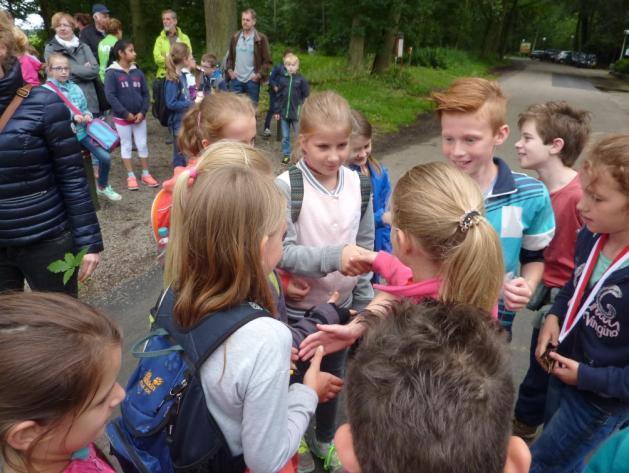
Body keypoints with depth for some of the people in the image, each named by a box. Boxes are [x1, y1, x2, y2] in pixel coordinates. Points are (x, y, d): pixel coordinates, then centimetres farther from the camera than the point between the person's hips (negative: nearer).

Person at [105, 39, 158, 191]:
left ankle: (145, 174, 20)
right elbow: (110, 96, -14)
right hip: (122, 118, -4)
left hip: (139, 117, 4)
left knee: (142, 145, 9)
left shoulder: (138, 72, 2)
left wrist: (143, 112, -8)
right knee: (126, 146, 7)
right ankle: (131, 176, 15)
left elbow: (145, 93, 5)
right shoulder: (112, 73, -11)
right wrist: (125, 113, -16)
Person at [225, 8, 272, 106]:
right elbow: (230, 56, 17)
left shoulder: (261, 38, -4)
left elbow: (267, 61, -4)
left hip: (252, 80, -3)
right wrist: (229, 70, 3)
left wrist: (259, 75, -12)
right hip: (236, 80, 3)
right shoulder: (235, 37, 9)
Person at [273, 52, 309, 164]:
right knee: (285, 136, 10)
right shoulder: (282, 79, 3)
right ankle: (286, 154, 21)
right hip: (284, 113, 3)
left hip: (297, 113, -2)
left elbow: (306, 96, -1)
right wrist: (277, 111, 5)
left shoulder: (301, 79, -4)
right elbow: (278, 96, 7)